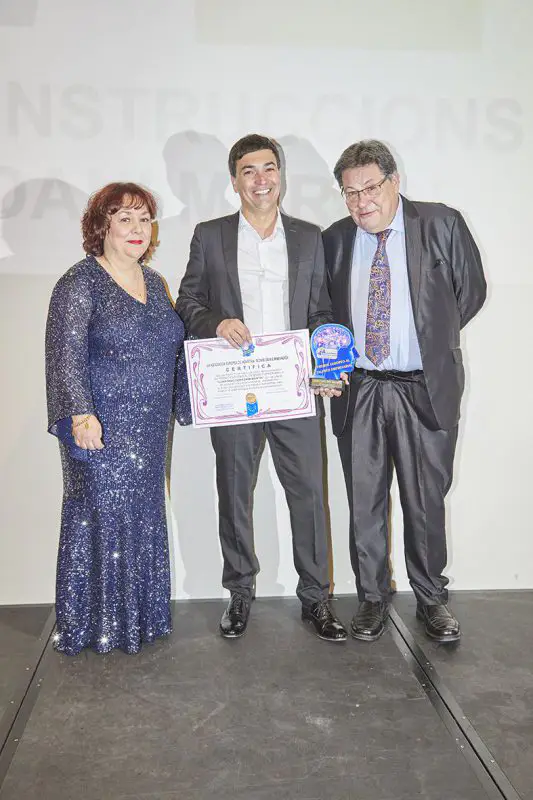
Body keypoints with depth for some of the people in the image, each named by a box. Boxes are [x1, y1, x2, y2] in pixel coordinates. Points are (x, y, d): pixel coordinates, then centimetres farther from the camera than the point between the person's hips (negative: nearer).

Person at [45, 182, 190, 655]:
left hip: (148, 429, 7)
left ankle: (140, 614, 27)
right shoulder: (80, 283, -7)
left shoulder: (153, 282, 14)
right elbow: (66, 354, -16)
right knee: (100, 517, 0)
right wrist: (81, 412, -28)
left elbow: (170, 348, 21)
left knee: (144, 516, 12)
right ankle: (95, 624, 15)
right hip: (102, 428, -7)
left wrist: (185, 403, 18)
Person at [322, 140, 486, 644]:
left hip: (425, 389, -2)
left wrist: (433, 340, 4)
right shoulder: (334, 240, 5)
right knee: (364, 502, 9)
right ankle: (372, 598, 27)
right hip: (358, 389, 2)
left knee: (426, 501, 9)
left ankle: (431, 598, 28)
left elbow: (470, 291, 6)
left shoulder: (442, 225, -2)